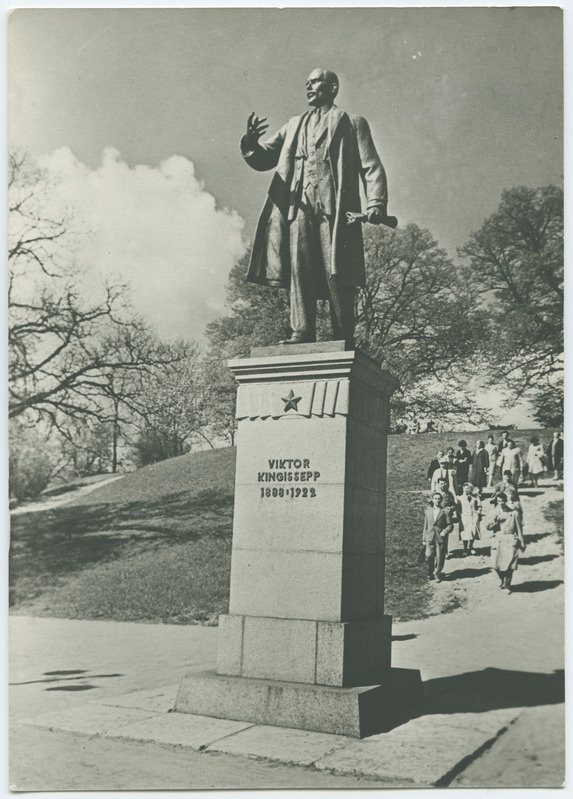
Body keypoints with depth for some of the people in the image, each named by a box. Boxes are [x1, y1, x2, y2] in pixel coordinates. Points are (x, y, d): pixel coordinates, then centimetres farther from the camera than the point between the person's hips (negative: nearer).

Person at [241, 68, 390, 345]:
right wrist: (251, 142, -3)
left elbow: (371, 167, 6)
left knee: (337, 274, -10)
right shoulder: (294, 126, 28)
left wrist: (376, 203, -11)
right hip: (299, 206, 4)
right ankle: (301, 334, -10)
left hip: (335, 207, -3)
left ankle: (344, 340, -9)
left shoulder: (352, 123, 16)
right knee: (299, 271, -8)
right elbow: (264, 159, 21)